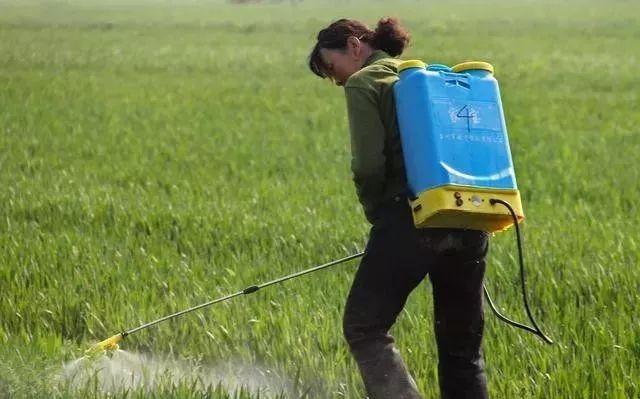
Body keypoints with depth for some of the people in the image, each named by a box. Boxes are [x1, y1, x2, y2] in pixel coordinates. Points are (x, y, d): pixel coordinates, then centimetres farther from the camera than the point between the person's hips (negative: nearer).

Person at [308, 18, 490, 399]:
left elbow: (369, 165, -8)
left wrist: (378, 216, 7)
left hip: (411, 218, -7)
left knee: (364, 327, 1)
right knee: (462, 343, 12)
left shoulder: (364, 84, 2)